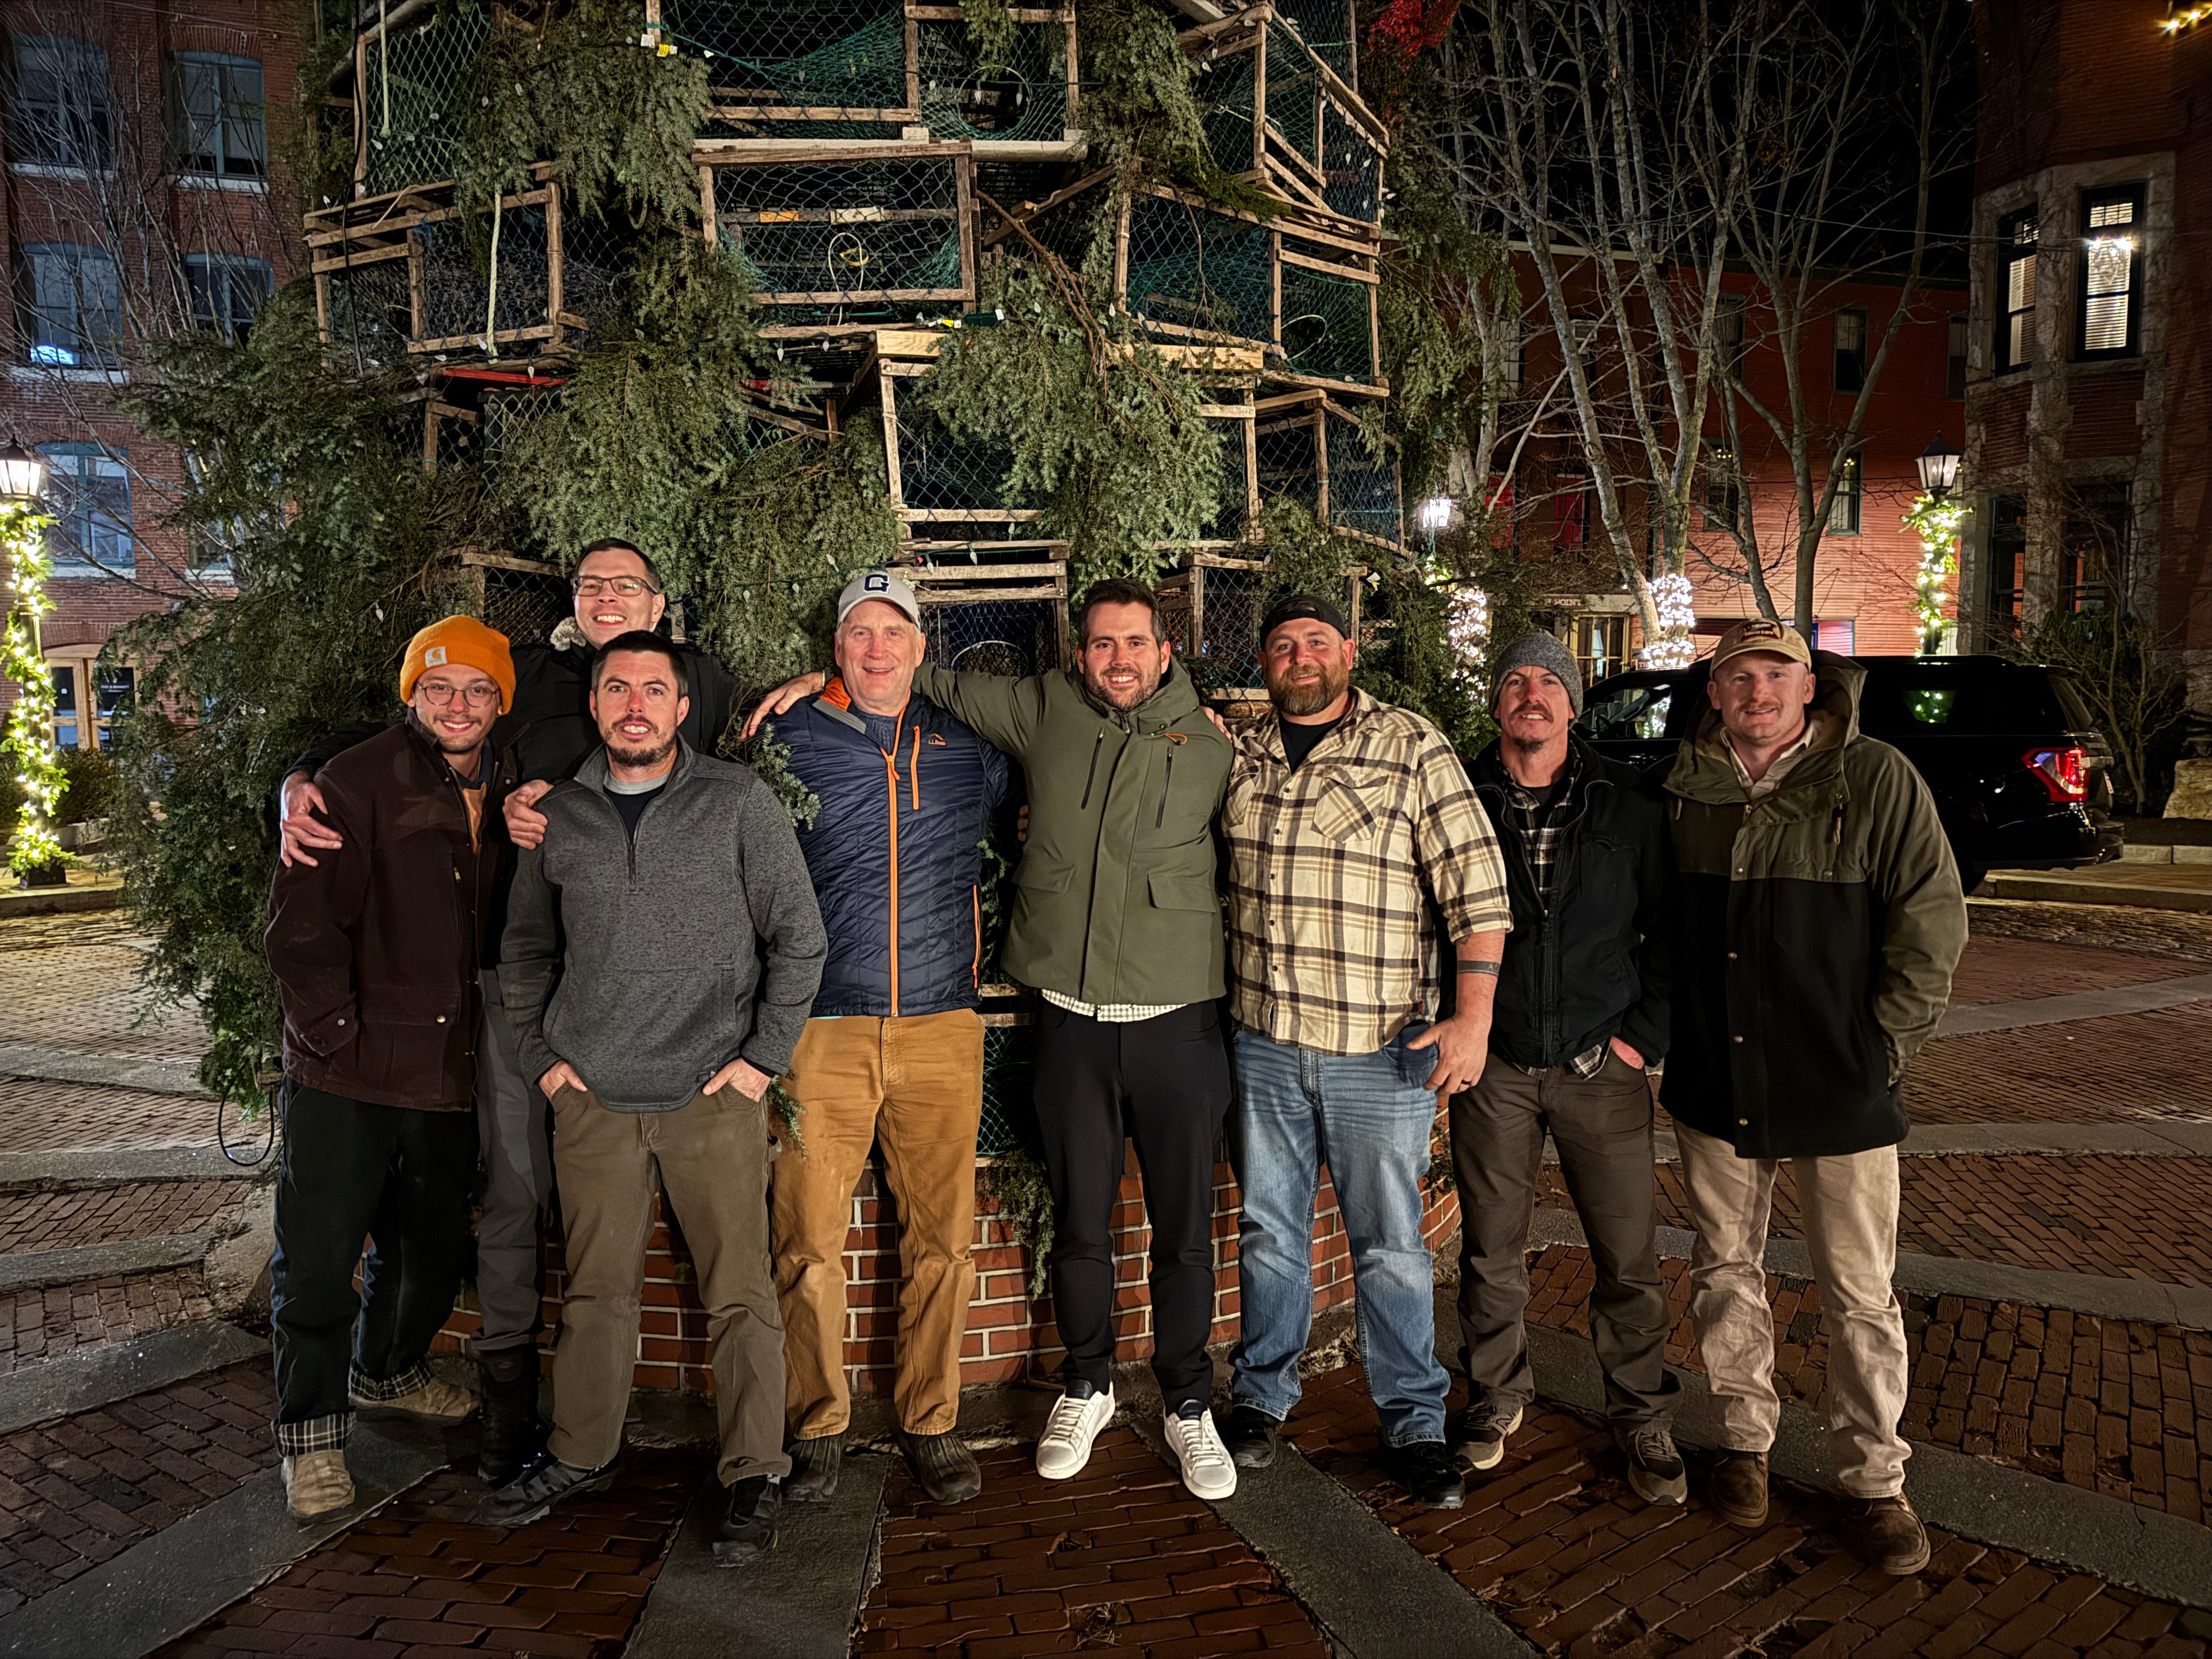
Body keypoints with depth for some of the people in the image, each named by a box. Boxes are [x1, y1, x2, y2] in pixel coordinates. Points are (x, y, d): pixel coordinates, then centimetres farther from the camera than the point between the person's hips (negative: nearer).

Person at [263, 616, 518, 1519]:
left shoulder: (509, 794, 7)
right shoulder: (359, 784, -11)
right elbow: (302, 927, -14)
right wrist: (335, 1035, -16)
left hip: (450, 1072, 6)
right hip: (348, 1073, -6)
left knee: (434, 1246, 20)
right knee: (319, 1257, 3)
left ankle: (385, 1373, 44)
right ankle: (311, 1431, 20)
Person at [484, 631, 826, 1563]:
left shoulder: (738, 802, -2)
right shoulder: (558, 814, 8)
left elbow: (798, 935, -1)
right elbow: (526, 949, 18)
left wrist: (763, 1056, -5)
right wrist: (541, 1056, 9)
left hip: (714, 1096, -3)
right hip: (592, 1098, 3)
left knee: (740, 1294, 0)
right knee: (595, 1292, 13)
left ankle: (754, 1478, 13)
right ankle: (580, 1458, 30)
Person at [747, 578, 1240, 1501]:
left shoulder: (1209, 744, 2)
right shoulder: (1047, 712, 4)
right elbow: (937, 681, 16)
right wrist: (827, 677, 10)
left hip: (1177, 1021, -1)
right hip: (1073, 1022, 1)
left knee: (1183, 1228, 7)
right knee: (1078, 1224, 12)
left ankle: (1188, 1405, 28)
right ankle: (1086, 1389, 35)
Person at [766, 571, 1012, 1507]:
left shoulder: (967, 746, 11)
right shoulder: (791, 739, 6)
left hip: (941, 1027, 2)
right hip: (824, 1028, -1)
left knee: (942, 1237, 4)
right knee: (810, 1238, 2)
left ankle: (930, 1423, 21)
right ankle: (816, 1426, 20)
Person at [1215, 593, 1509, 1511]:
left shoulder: (1412, 747, -4)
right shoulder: (1238, 754, 7)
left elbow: (1475, 886, -8)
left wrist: (1472, 1016, -14)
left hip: (1382, 1051, -3)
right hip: (1263, 1041, 3)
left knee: (1390, 1244, 8)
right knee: (1269, 1230, 15)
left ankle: (1414, 1425, 24)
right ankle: (1261, 1394, 33)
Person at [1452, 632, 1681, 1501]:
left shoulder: (1630, 805, 2)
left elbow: (1670, 930, 7)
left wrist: (1645, 1034, -1)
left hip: (1601, 1069, 0)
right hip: (1493, 1068, 0)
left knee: (1629, 1258, 5)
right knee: (1491, 1253, 11)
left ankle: (1642, 1415, 25)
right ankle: (1496, 1396, 31)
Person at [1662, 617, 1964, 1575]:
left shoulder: (1877, 782, -7)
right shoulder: (1683, 788, 3)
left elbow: (1933, 923, -6)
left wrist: (1882, 1046, -8)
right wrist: (1666, 1029, 8)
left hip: (1840, 1088, -3)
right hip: (1713, 1085, 3)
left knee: (1860, 1295, 6)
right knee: (1725, 1269, 14)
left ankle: (1873, 1479, 23)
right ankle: (1745, 1440, 32)